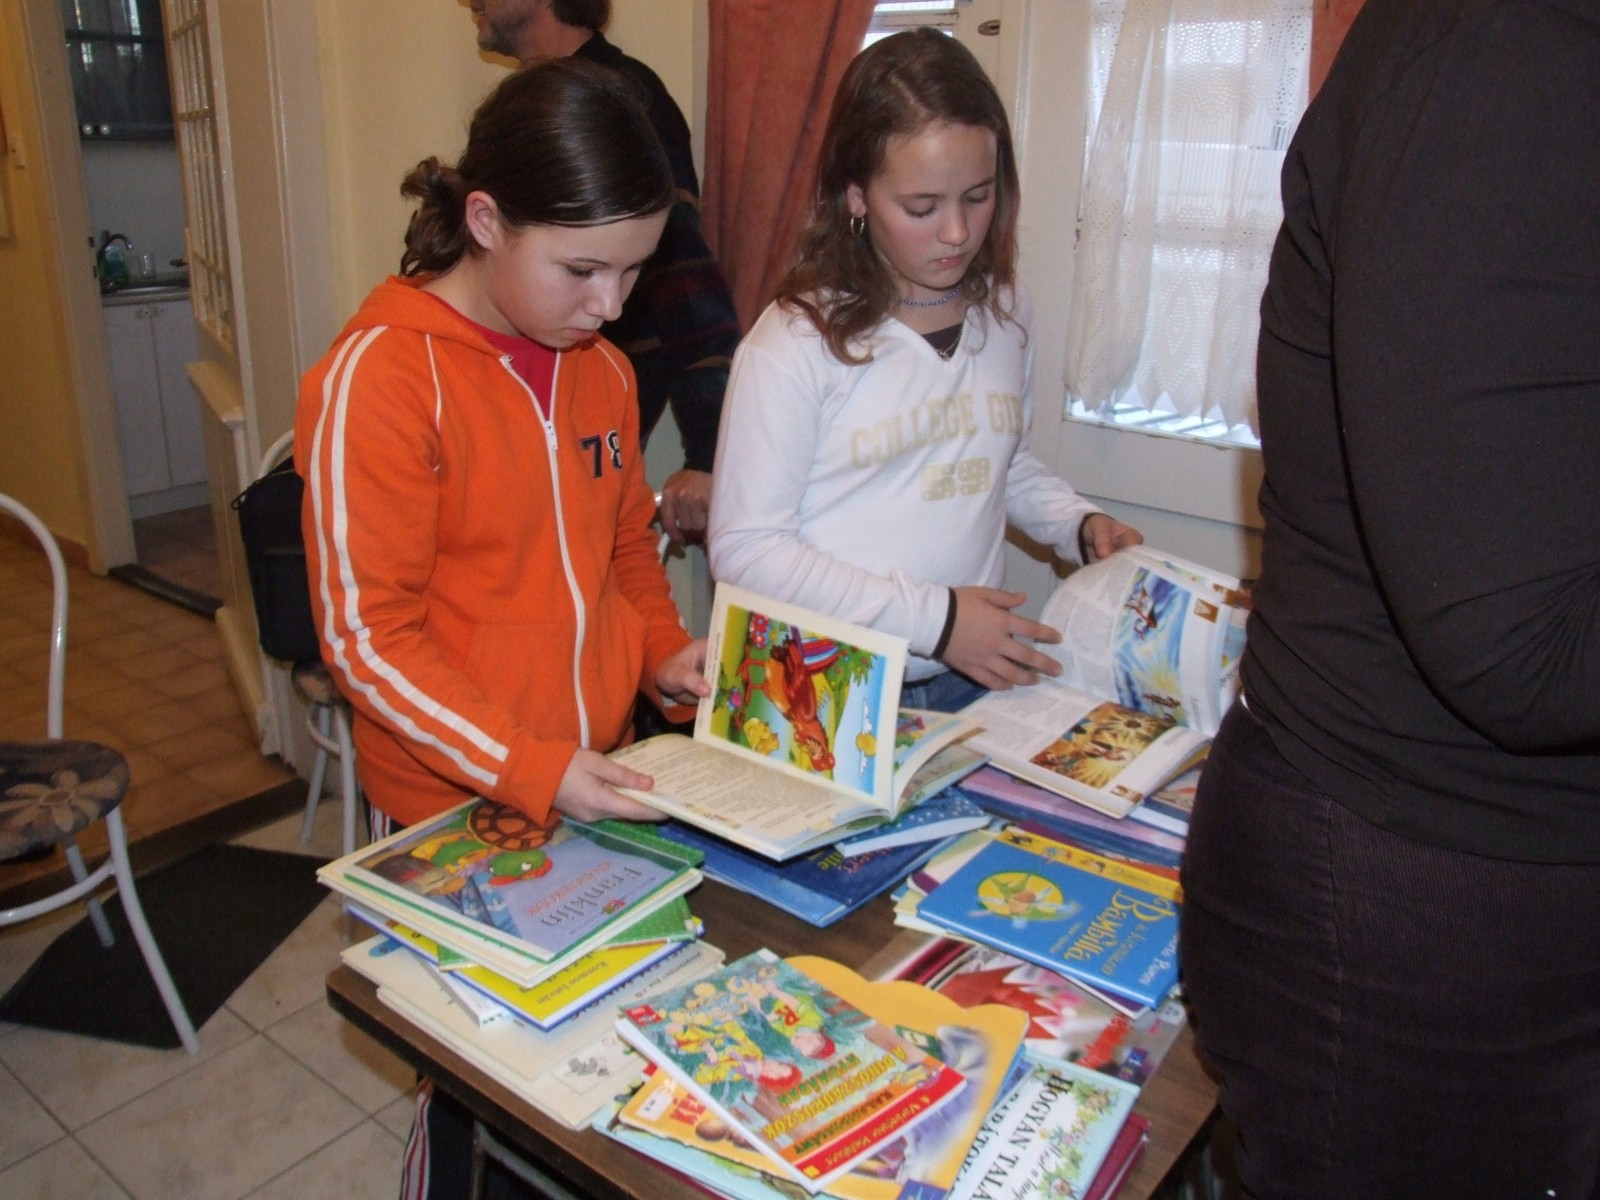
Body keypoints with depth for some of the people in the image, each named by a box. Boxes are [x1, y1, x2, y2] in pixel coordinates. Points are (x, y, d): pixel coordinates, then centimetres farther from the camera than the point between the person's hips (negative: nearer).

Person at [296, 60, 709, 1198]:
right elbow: (370, 641, -16)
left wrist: (662, 650, -1)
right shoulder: (379, 377, -17)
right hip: (453, 813, -5)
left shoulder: (602, 369, 3)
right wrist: (529, 771, -23)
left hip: (596, 788, 6)